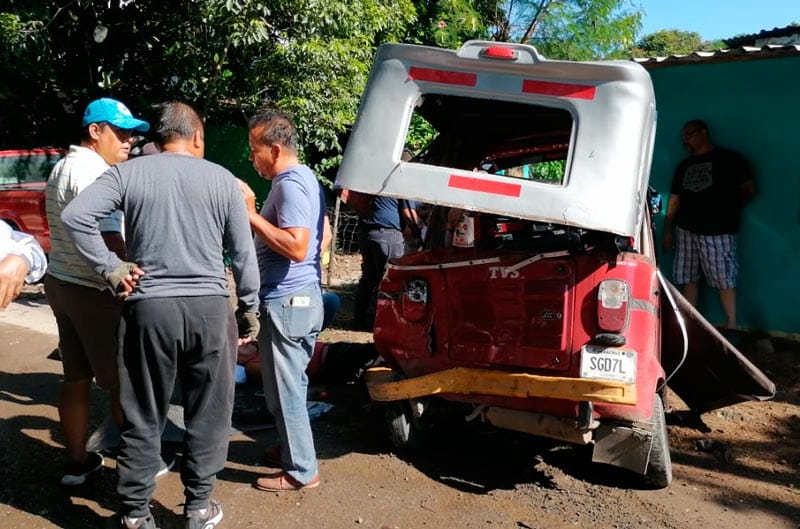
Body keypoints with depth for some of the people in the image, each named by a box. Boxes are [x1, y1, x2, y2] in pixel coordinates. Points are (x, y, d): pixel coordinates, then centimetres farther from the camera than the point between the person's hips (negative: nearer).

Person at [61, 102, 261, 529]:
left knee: (144, 416, 11)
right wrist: (249, 309, 12)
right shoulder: (222, 179, 4)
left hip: (148, 308, 0)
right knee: (207, 413, 13)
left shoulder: (128, 173, 3)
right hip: (209, 308, 0)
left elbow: (74, 216, -11)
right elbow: (243, 254, 4)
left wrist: (110, 268, -3)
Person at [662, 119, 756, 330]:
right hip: (686, 230, 5)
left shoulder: (729, 159, 0)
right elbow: (674, 200, 13)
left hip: (718, 232, -5)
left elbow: (749, 190, 1)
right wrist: (668, 231, 9)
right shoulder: (683, 167, 14)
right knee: (689, 279, 6)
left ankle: (731, 325, 4)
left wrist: (728, 208, 11)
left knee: (724, 279, -2)